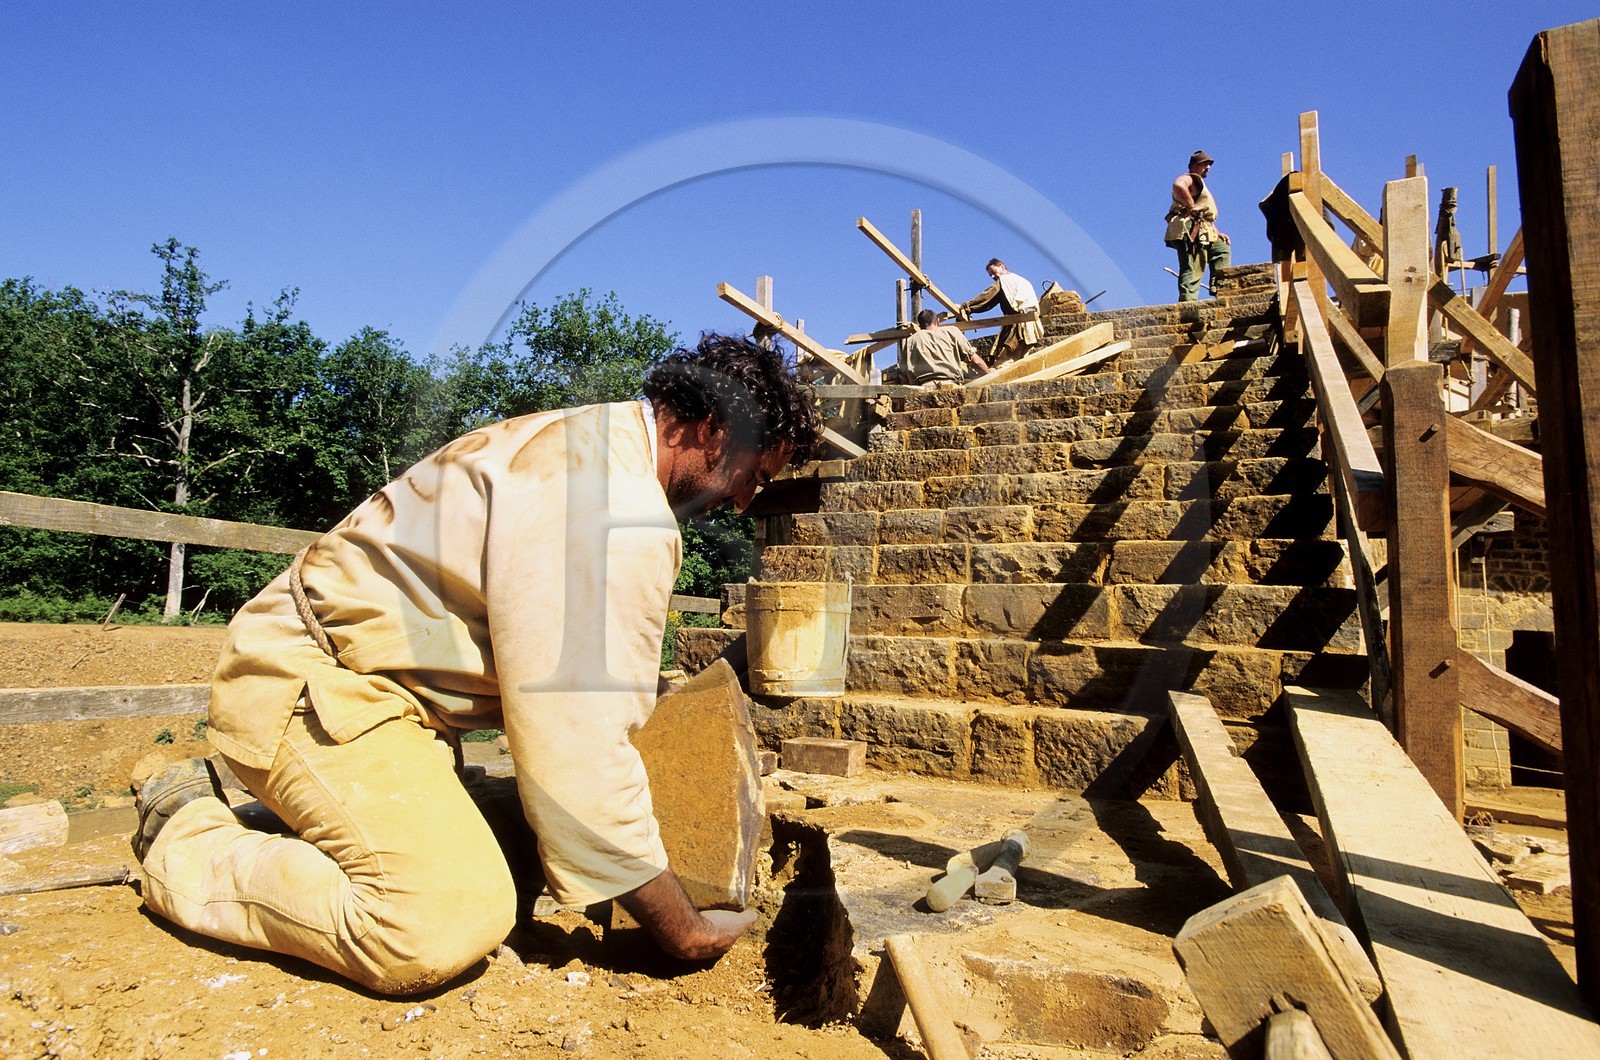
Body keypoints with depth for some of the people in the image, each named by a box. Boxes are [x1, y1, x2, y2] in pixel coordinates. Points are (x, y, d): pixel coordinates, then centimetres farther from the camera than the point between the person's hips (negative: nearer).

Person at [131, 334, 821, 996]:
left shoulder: (588, 437, 9)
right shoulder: (615, 512, -26)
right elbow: (579, 751, -27)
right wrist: (683, 933, -15)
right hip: (311, 686, -10)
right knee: (443, 932, -21)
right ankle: (188, 845, -1)